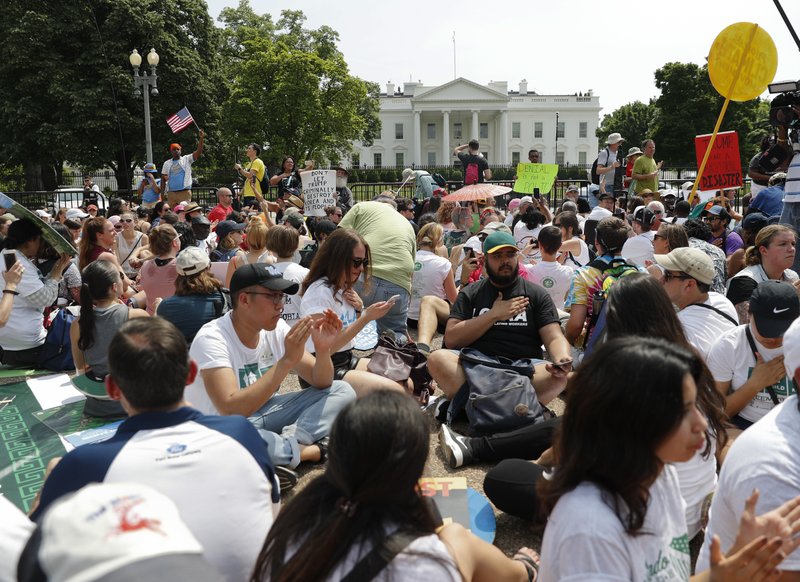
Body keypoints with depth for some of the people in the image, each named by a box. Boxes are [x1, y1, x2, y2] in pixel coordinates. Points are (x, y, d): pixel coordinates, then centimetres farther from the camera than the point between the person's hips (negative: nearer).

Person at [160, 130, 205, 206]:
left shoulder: (187, 159, 5)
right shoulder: (167, 163, 13)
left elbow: (198, 152, -8)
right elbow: (163, 179, 14)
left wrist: (201, 139, -21)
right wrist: (162, 193, 5)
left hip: (184, 192, -3)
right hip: (171, 193, 3)